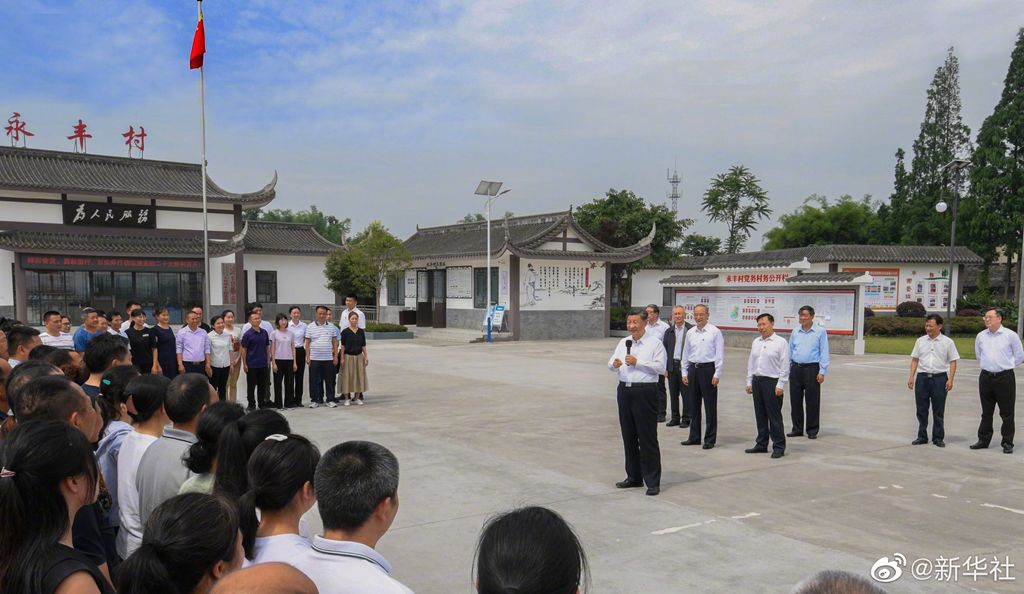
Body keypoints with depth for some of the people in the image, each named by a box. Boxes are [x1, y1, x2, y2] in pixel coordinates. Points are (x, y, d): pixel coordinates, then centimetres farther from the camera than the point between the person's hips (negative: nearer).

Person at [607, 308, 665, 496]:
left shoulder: (655, 343, -3)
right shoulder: (623, 342, 14)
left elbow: (660, 367, -12)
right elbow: (611, 364, 9)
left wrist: (637, 362, -15)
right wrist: (614, 364, -14)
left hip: (645, 392, -6)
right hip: (625, 390, 6)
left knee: (647, 438, -4)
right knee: (628, 436, 12)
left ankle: (653, 482, 2)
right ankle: (634, 477, 23)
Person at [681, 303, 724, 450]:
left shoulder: (715, 332, -5)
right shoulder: (690, 333, 10)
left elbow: (720, 354, -6)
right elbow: (685, 354, 16)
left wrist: (717, 374, -11)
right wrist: (684, 373, 11)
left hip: (708, 369, -5)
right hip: (693, 369, 5)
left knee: (710, 406, -1)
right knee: (694, 405, 12)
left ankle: (710, 439, 7)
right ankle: (694, 437, 21)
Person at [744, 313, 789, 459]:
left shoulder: (780, 342, -6)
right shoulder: (756, 342, 12)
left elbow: (784, 366, -9)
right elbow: (751, 363, 16)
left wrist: (780, 385, -14)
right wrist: (749, 382, 11)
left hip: (772, 382, -6)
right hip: (757, 381, 6)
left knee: (774, 416, -4)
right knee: (760, 415, 11)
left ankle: (779, 447, 4)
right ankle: (761, 444, 20)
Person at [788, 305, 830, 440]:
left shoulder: (820, 332, -1)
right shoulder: (795, 332, 11)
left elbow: (824, 353, -2)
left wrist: (822, 372, -8)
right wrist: (787, 370, 12)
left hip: (812, 369, -4)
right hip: (796, 369, 4)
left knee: (812, 402, 0)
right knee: (795, 401, 8)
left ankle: (812, 431, 9)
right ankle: (797, 429, 18)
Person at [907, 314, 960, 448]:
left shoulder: (948, 342, 0)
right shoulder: (920, 341, 8)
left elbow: (953, 361, -1)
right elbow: (914, 360, 11)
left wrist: (950, 379, -10)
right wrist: (911, 377, 4)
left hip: (939, 378, -3)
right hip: (922, 377, 3)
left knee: (938, 410, 4)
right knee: (921, 409, 6)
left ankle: (938, 438, 13)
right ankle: (922, 436, 15)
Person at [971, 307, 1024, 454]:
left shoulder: (1011, 335, -4)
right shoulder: (980, 336, 6)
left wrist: (1005, 365, 7)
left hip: (1005, 377, -4)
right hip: (986, 377, 4)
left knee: (1007, 413, 1)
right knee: (986, 412, 11)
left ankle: (1007, 443, 8)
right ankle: (983, 440, 19)